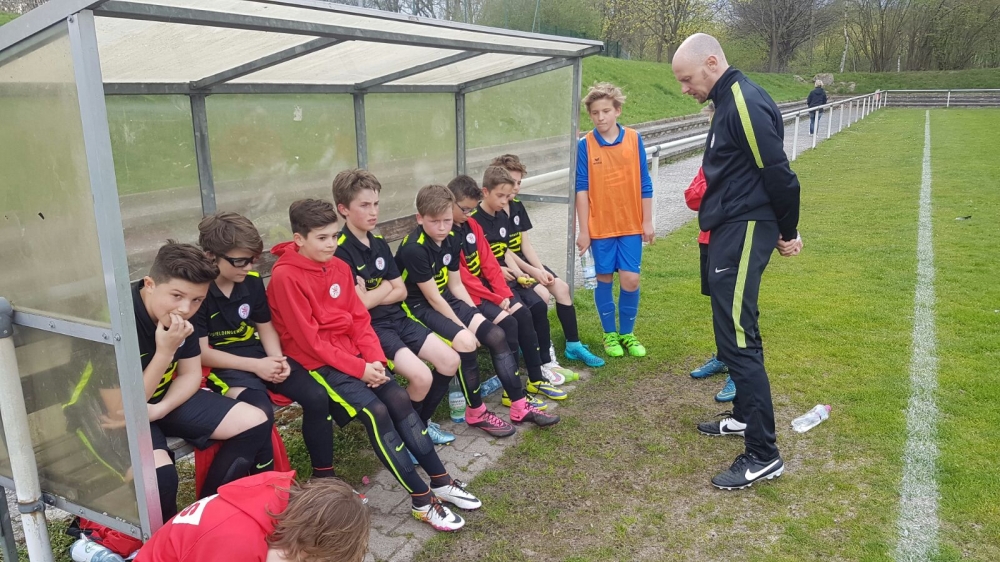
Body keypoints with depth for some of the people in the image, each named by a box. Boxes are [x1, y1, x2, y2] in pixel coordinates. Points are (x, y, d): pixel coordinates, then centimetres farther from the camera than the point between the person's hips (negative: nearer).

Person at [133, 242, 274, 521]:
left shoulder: (179, 315, -8)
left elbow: (191, 375, 2)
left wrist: (160, 409, -17)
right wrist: (165, 351, -30)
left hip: (164, 399, 7)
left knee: (255, 423, -5)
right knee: (159, 474, -34)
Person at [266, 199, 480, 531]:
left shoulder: (339, 267, 6)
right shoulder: (285, 277, -16)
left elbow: (359, 318, 8)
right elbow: (309, 339, -18)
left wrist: (374, 359, -8)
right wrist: (358, 369, -18)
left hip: (351, 354, 7)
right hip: (314, 362, -7)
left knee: (399, 399, -10)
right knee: (375, 410, -21)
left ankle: (440, 482, -2)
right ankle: (422, 501, -15)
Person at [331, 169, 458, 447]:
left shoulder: (380, 244, 10)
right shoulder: (340, 251, -14)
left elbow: (401, 291, 8)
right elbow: (360, 304, -17)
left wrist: (372, 295, -9)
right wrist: (385, 287, 0)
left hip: (397, 318, 8)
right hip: (369, 328, -7)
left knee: (450, 361, -6)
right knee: (421, 376, -23)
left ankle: (422, 421, 15)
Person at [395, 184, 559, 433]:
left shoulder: (451, 239, 1)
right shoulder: (414, 249, -23)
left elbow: (456, 286, 7)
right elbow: (433, 298, -20)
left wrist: (476, 315, -2)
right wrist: (464, 327, -16)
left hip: (447, 301, 8)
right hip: (419, 308, -8)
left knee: (496, 334, -6)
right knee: (465, 341, -29)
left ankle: (520, 406, 1)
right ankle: (476, 412, -9)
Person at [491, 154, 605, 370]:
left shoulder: (517, 206, 8)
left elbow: (525, 245, 5)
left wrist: (541, 270, -9)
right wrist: (533, 271, -22)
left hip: (522, 262, 8)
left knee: (561, 287, -6)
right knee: (541, 294, -25)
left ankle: (573, 345, 3)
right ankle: (542, 351, -9)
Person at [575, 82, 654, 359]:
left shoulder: (634, 139, -1)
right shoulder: (585, 145, -5)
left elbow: (644, 184, 3)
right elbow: (581, 189, -4)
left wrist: (647, 222, 2)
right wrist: (583, 230, -6)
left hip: (631, 225, 1)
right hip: (600, 226, -1)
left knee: (630, 280, 0)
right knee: (604, 279, 8)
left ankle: (627, 333, 20)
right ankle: (610, 334, 24)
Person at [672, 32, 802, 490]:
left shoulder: (746, 103, -17)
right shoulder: (729, 102, 15)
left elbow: (778, 173, -18)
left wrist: (787, 233, -6)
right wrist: (777, 229, 18)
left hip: (743, 233, -11)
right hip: (730, 229, 11)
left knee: (737, 338, -9)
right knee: (734, 330, 19)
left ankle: (763, 455, -1)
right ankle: (745, 416, 34)